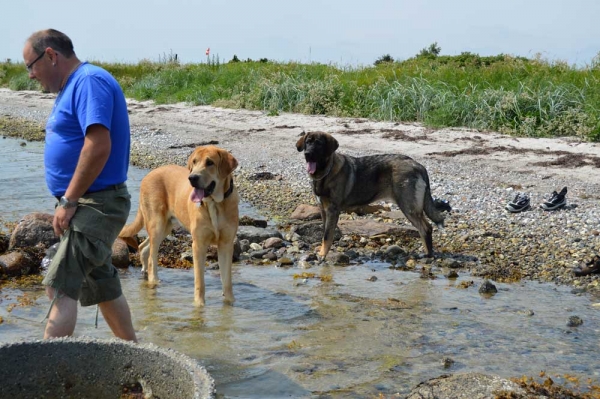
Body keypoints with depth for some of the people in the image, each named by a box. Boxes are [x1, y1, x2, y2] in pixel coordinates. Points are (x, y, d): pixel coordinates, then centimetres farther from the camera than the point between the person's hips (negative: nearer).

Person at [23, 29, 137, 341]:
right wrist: (68, 202, 12)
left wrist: (68, 201, -22)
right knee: (102, 288, 18)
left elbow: (99, 145, -27)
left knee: (59, 287, -15)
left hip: (95, 205, -10)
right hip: (85, 206, 11)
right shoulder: (72, 87, 17)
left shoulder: (90, 81, -15)